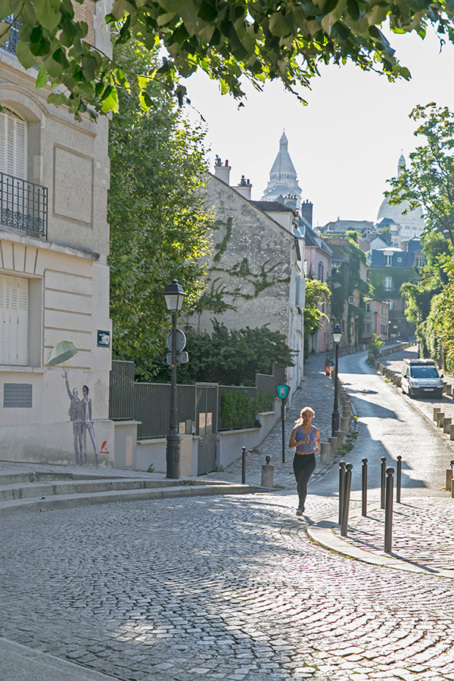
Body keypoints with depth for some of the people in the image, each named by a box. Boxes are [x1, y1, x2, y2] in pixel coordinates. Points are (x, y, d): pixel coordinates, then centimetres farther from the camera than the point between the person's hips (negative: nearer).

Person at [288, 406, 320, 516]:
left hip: (310, 459, -1)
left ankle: (300, 507, -17)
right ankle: (302, 503, 42)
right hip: (298, 459, 1)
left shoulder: (315, 430, -3)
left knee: (303, 482, -20)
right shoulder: (296, 429, -7)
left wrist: (318, 447, 0)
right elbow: (290, 445, -13)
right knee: (299, 483, 17)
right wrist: (302, 441, -27)